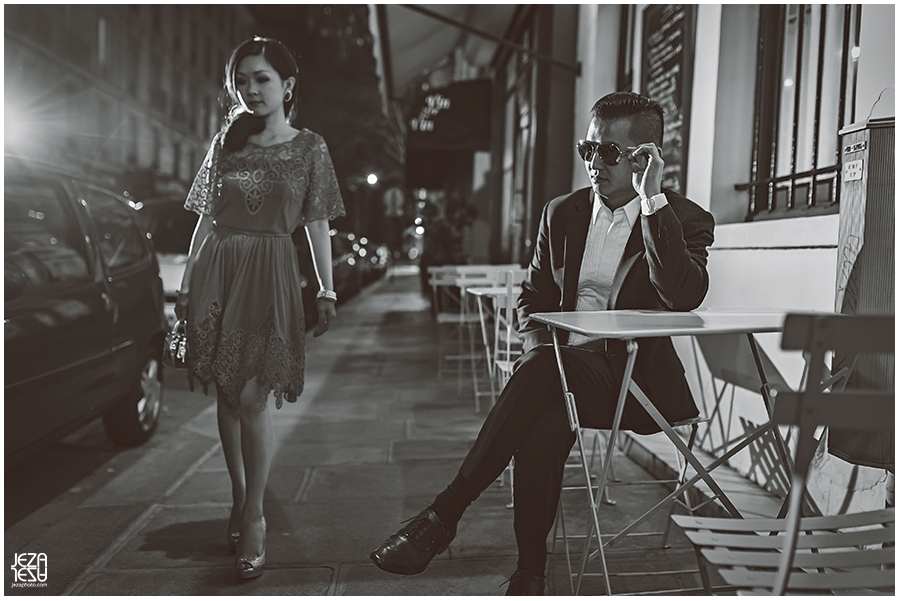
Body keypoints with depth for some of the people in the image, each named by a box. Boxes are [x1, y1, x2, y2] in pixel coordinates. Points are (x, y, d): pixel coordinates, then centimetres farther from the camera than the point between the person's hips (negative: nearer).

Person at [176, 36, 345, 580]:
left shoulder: (309, 148, 4)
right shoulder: (226, 143, 11)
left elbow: (317, 225, 4)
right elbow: (205, 219, 12)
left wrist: (328, 291, -1)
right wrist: (187, 284, 9)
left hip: (270, 274, -3)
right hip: (218, 268, 3)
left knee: (252, 396, -9)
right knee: (227, 394, 8)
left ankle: (253, 515, 6)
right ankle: (240, 498, 25)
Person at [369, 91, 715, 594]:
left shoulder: (686, 219, 0)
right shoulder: (562, 214, 13)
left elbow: (685, 297, -20)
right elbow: (533, 297, 18)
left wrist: (652, 198, -21)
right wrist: (542, 347, -4)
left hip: (635, 379, -4)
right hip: (563, 368, 4)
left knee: (538, 373, -33)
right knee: (543, 428, -32)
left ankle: (444, 515, -27)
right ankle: (531, 571, -18)